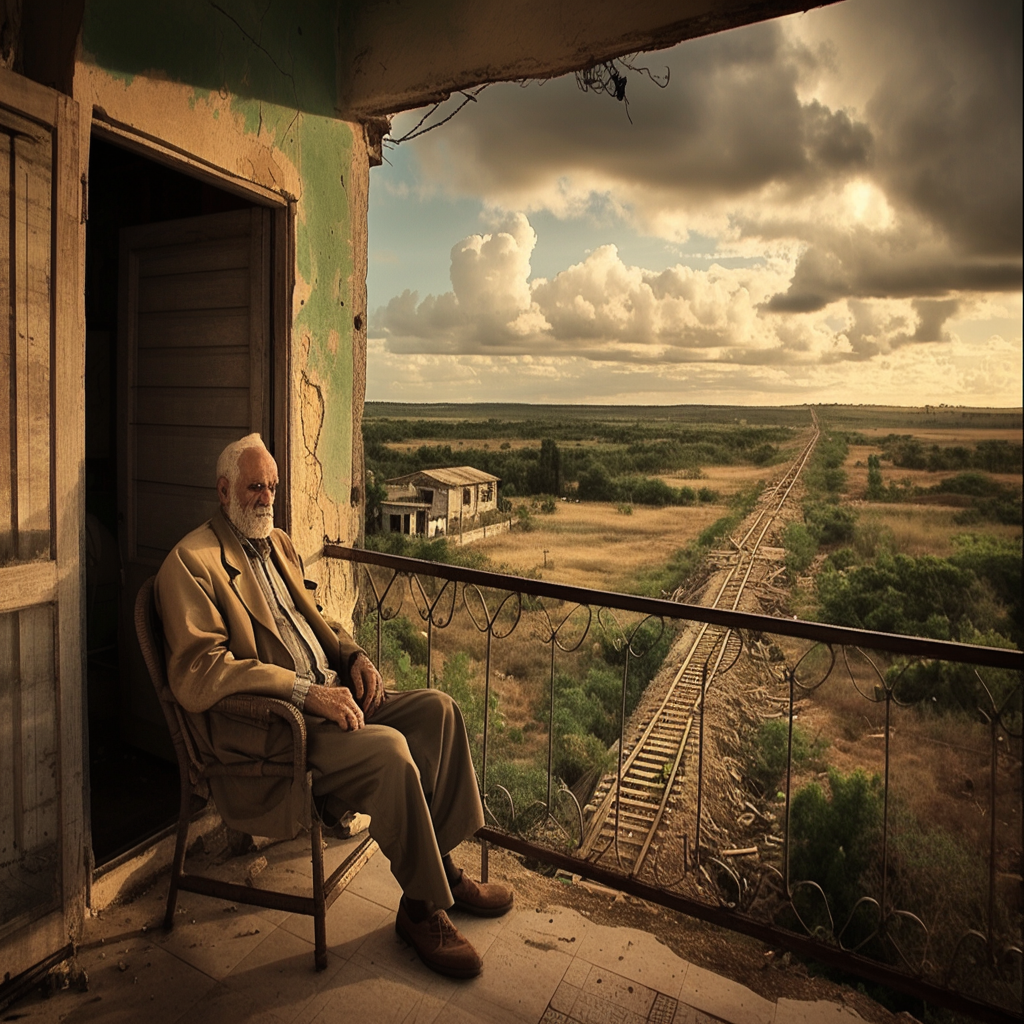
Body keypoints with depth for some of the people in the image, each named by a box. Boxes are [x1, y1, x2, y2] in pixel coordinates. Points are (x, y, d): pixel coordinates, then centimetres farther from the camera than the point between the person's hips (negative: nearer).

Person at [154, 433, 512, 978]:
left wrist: (353, 655, 3)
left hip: (329, 697, 9)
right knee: (389, 750, -28)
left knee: (438, 709, -4)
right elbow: (198, 673, -21)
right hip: (263, 728, -8)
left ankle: (443, 866, 10)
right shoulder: (190, 563, -11)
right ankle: (420, 907, -6)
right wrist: (306, 693, -27)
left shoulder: (279, 544, 17)